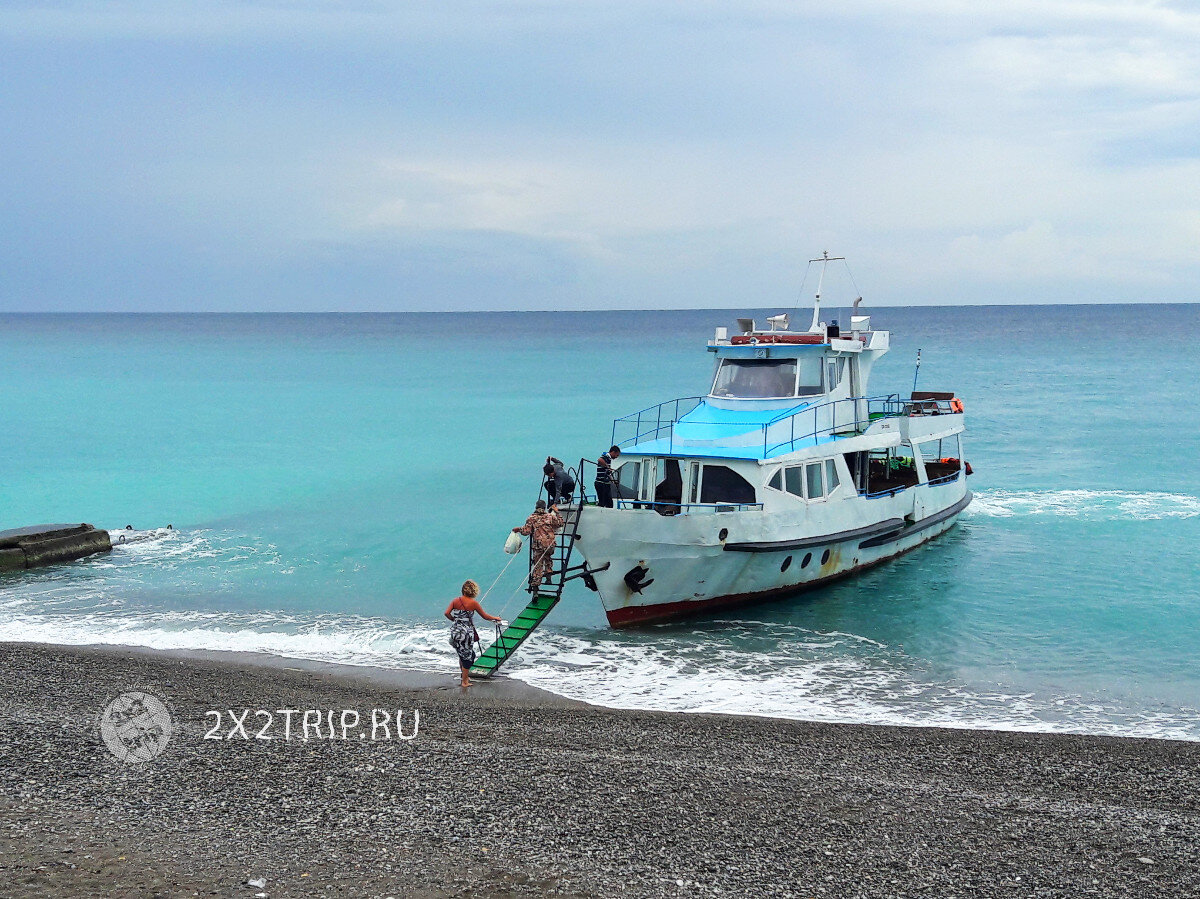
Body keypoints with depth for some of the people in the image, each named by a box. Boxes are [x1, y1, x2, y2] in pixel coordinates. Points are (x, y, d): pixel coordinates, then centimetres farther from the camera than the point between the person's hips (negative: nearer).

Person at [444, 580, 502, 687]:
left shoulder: (455, 601, 0)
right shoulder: (473, 603, -9)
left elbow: (447, 613, -8)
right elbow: (485, 616, 0)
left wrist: (455, 620, 10)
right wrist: (495, 618, 18)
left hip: (455, 631, 4)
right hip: (466, 632, -4)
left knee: (462, 654, 21)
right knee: (467, 656, 9)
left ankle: (464, 677, 35)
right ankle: (465, 681, 16)